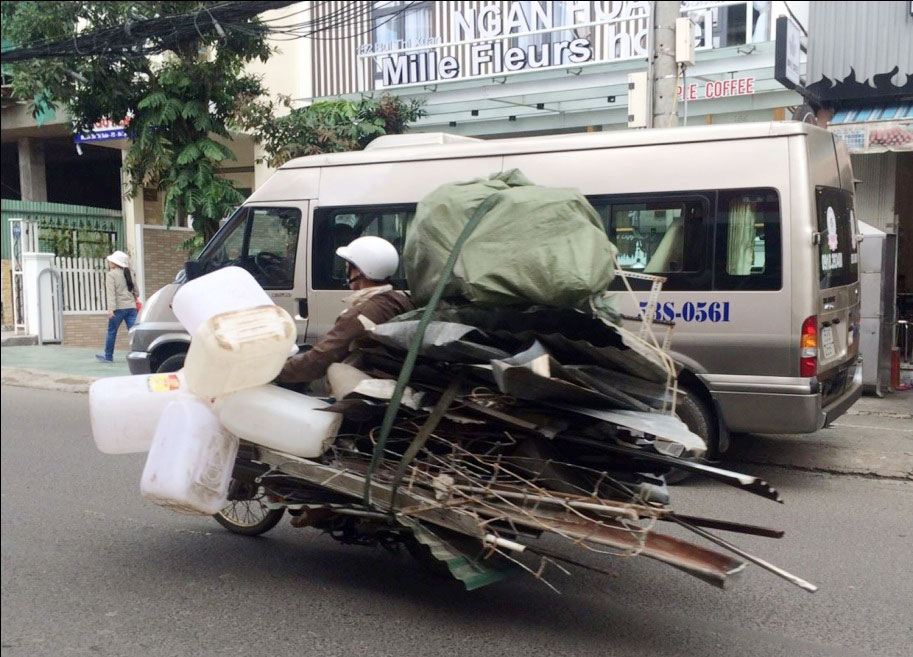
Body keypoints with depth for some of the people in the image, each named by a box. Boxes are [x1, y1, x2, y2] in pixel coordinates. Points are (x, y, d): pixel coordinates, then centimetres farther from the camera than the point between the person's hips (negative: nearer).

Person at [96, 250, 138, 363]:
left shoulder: (111, 274, -4)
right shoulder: (129, 274, 14)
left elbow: (111, 293, -13)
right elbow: (135, 291, 19)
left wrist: (111, 309, -17)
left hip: (119, 307, -5)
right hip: (131, 306, 5)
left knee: (111, 332, 9)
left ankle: (108, 356, 19)